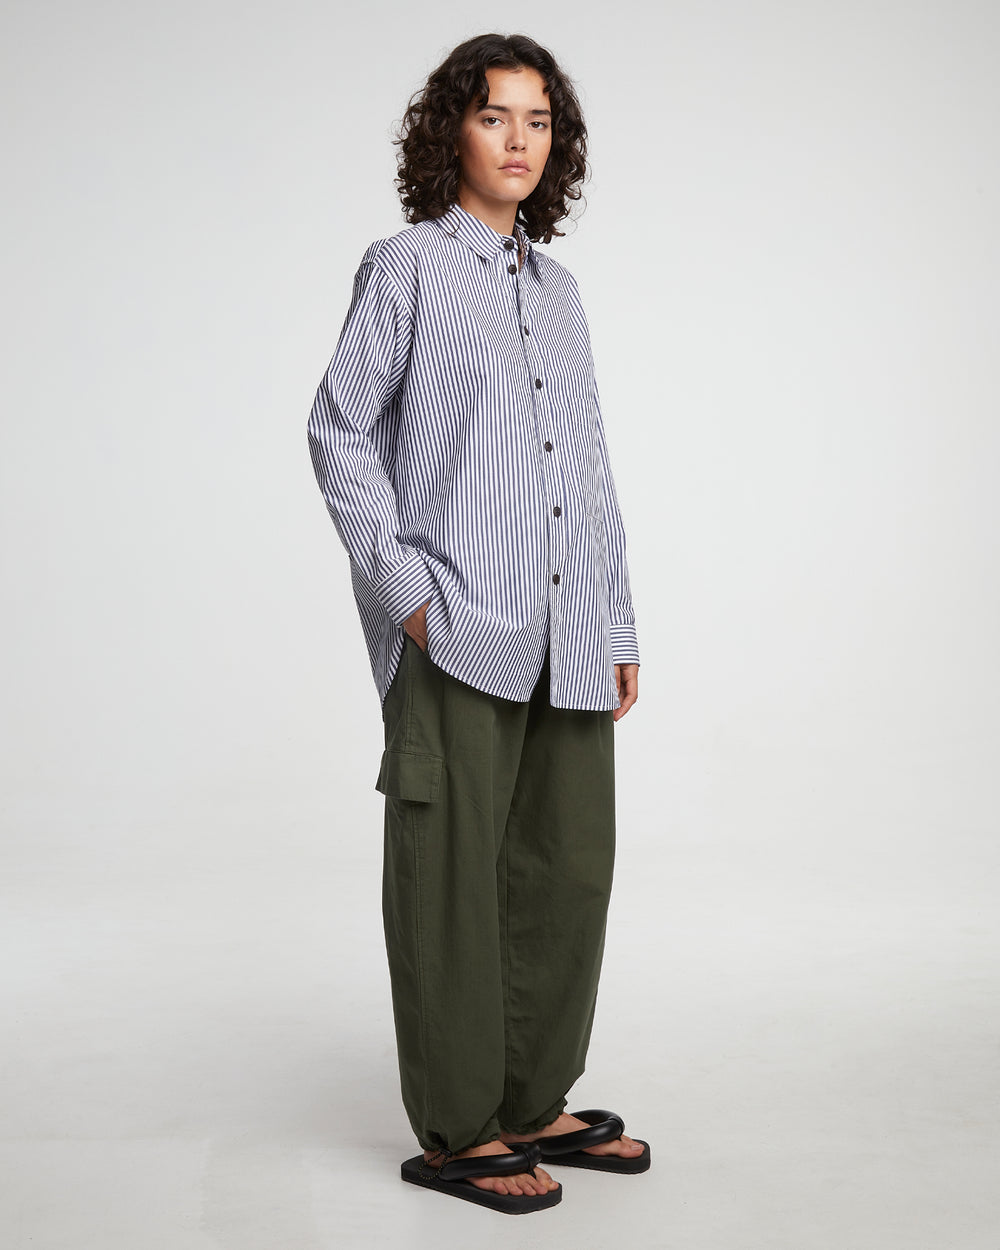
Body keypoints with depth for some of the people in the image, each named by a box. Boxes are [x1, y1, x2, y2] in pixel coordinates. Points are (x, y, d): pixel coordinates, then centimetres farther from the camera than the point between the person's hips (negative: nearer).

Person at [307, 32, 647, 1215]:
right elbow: (338, 430, -3)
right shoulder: (405, 267, 0)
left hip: (566, 643, 7)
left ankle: (532, 1103, 25)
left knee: (571, 867, 11)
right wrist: (403, 588, -11)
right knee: (453, 874, 0)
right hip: (459, 634, -6)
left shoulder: (558, 287, 17)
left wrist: (619, 626, 15)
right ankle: (456, 1129, 12)